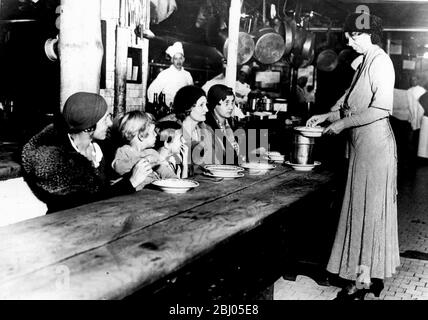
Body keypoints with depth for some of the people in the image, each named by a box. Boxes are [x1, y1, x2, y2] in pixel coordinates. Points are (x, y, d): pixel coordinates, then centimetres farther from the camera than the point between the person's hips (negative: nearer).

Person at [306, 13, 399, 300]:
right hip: (363, 144, 9)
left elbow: (381, 109, -20)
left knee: (368, 209, -3)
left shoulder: (380, 62, -13)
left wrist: (343, 123, -17)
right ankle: (372, 275, 23)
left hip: (375, 143, -9)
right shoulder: (365, 63, 15)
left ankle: (362, 280, 7)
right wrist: (327, 116, 9)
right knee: (365, 208, 13)